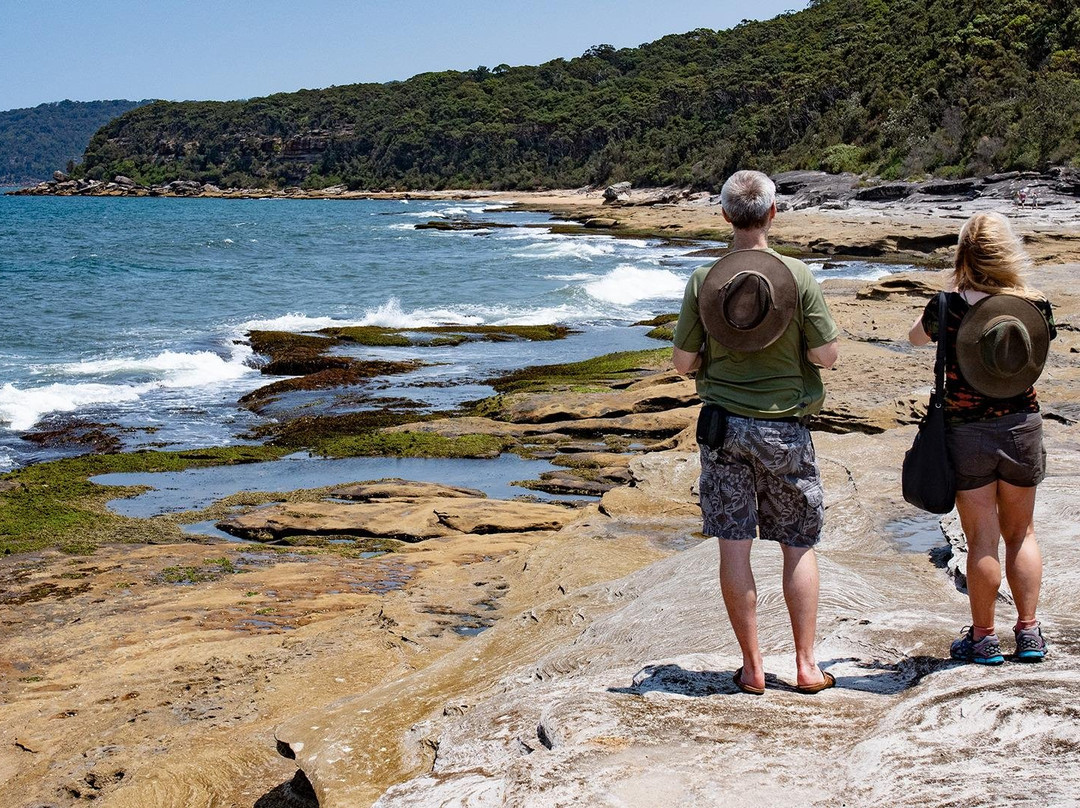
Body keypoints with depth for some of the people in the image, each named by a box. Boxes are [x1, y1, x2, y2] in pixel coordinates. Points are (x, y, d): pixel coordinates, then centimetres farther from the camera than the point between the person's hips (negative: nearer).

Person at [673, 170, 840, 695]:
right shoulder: (798, 276, -10)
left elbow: (683, 362, -1)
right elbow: (825, 356, -8)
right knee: (799, 545, 11)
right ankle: (806, 665, 15)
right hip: (783, 427, -1)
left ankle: (752, 667, 12)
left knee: (734, 545, 6)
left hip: (722, 425, 1)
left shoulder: (703, 281, -5)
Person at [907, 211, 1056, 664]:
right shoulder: (1035, 305, -8)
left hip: (967, 431, -2)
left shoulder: (950, 306, -15)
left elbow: (915, 338, 5)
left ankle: (983, 638, 16)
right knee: (1020, 533, 17)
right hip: (1022, 425, 2)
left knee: (982, 539, 6)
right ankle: (1028, 632, 21)